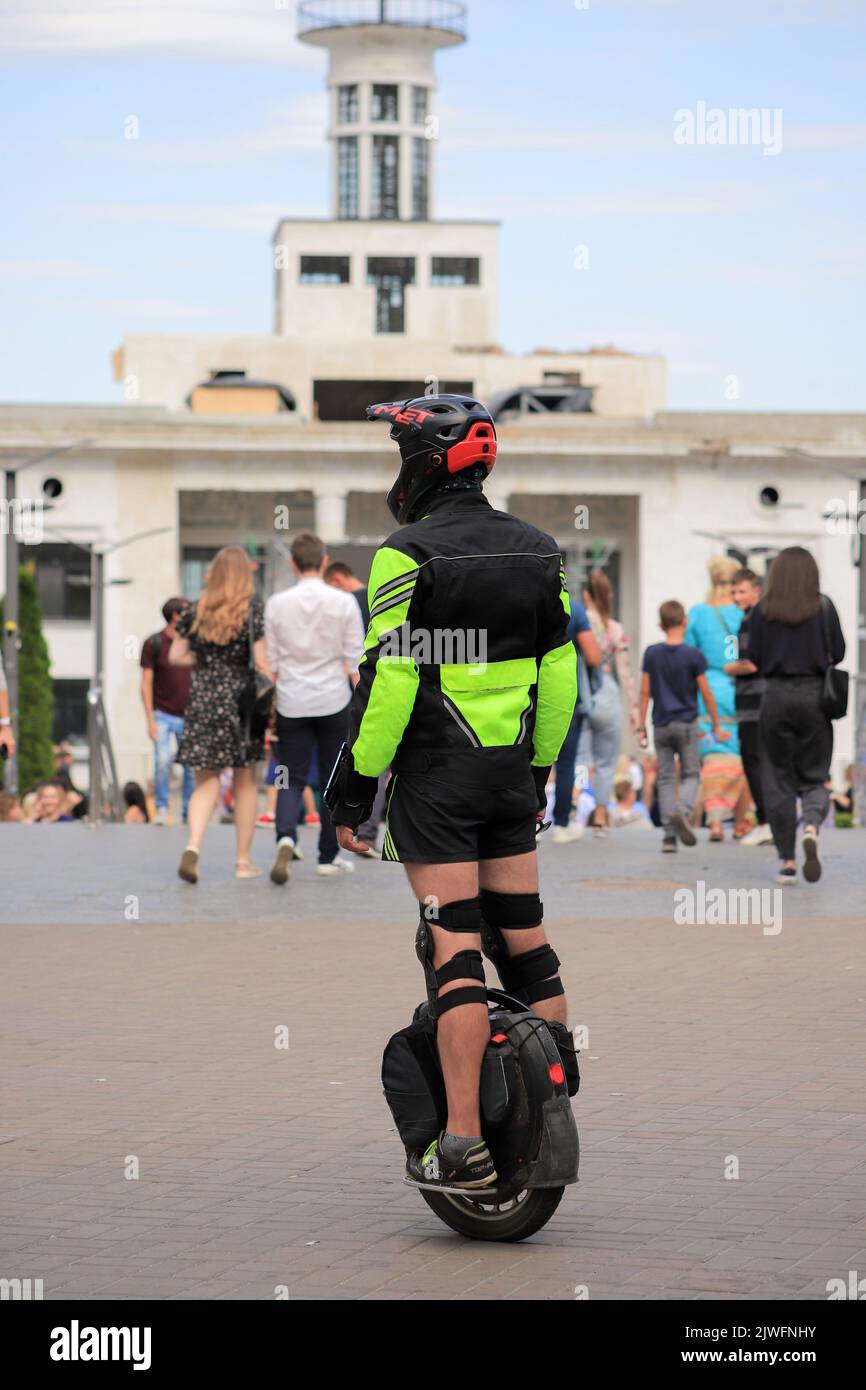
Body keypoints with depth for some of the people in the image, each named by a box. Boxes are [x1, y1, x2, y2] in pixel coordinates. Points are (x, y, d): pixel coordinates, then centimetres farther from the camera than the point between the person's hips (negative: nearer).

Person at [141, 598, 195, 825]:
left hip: (188, 716, 3)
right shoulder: (154, 644, -3)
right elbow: (146, 684, -4)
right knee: (163, 761, -16)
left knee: (191, 766, 2)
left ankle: (188, 811, 16)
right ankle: (161, 809, -1)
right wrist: (150, 720, -10)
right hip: (163, 714, -3)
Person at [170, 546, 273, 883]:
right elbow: (261, 663, -10)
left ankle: (193, 846, -18)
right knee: (245, 781, 11)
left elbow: (175, 656, 6)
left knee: (206, 779, 7)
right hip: (241, 698, -2)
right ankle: (243, 861, 15)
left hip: (203, 699, 2)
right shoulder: (252, 609, -7)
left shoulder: (196, 611, 2)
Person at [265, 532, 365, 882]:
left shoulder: (277, 604, -1)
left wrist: (270, 706, 15)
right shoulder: (343, 603, -4)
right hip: (333, 702, -1)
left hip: (292, 704, 1)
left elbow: (272, 662, 5)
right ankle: (329, 857, 14)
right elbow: (354, 660, -2)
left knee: (292, 778, 4)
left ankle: (286, 837, -23)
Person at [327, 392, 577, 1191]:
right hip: (512, 772, 6)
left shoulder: (409, 556, -12)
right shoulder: (538, 553, 9)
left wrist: (352, 788, -10)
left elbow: (388, 681, -16)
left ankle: (464, 1143, -13)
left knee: (455, 952, -9)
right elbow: (559, 674, 13)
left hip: (434, 774, -6)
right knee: (524, 938, 13)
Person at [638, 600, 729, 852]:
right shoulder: (693, 655, -7)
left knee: (665, 778, 6)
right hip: (687, 723, -2)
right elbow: (706, 693, -4)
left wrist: (641, 727, 8)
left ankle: (669, 836, 0)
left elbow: (645, 692, 2)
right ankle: (682, 811, -23)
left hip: (661, 725, 2)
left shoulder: (651, 654, 0)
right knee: (691, 775, 7)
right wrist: (716, 725, 5)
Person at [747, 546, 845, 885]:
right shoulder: (823, 606, -2)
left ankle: (787, 861, 7)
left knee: (778, 780, 9)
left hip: (776, 697, 0)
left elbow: (753, 660, -1)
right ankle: (811, 827, -23)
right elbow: (838, 653, 0)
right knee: (814, 776, 8)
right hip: (814, 695, 0)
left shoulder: (763, 610, -2)